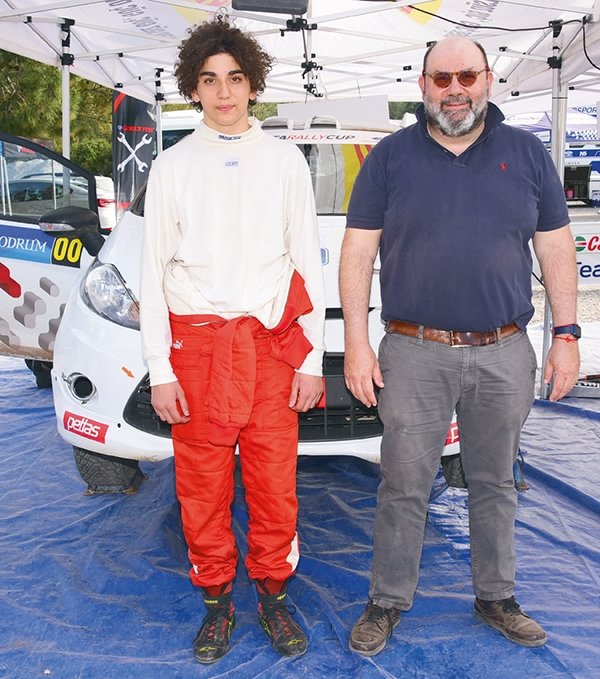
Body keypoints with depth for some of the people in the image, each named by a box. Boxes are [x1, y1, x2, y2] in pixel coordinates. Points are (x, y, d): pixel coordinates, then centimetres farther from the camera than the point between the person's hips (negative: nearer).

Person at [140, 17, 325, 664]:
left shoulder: (285, 160, 8)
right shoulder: (172, 165, 7)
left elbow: (308, 263, 7)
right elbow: (154, 271, 4)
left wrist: (311, 358, 0)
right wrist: (160, 370, -3)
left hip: (271, 342, 0)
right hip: (195, 342, 0)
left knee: (275, 481, 4)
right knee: (202, 485, 5)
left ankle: (272, 594, 24)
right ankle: (216, 602, 24)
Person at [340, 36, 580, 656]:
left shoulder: (527, 154, 8)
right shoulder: (390, 157, 2)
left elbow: (555, 250, 9)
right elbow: (357, 252, 0)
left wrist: (565, 336, 3)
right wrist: (356, 343, -6)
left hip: (505, 354, 2)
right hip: (415, 354, -2)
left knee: (495, 483, 14)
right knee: (404, 487, 5)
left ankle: (496, 597, 32)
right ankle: (387, 602, 22)